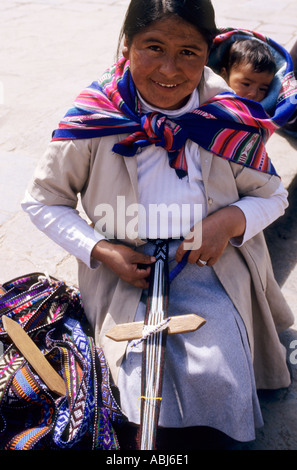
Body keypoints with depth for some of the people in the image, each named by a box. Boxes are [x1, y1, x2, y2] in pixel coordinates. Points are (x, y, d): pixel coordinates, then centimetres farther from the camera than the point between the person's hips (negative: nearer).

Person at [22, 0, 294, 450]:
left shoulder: (227, 118, -6)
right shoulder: (93, 121, -9)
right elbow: (43, 200, 2)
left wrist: (232, 219, -15)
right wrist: (98, 249, -12)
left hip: (210, 264, 2)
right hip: (127, 269, -1)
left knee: (223, 387, -14)